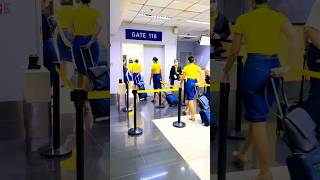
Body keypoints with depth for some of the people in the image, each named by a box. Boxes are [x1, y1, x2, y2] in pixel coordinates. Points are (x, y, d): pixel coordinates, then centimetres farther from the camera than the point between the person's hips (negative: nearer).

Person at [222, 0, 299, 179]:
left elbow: (234, 52, 1)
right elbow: (296, 39, -8)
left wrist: (226, 72, 13)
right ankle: (242, 154, 34)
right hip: (274, 68, 5)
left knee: (258, 119, 1)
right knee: (258, 115, 17)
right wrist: (287, 67, -11)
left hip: (254, 67, -4)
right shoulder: (280, 16, 9)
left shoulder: (243, 19, 1)